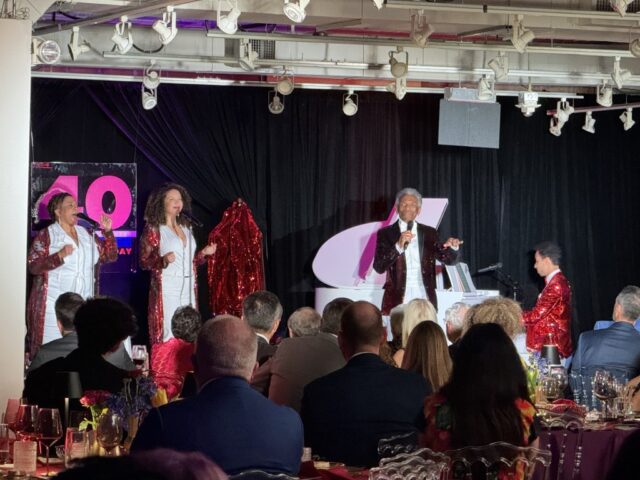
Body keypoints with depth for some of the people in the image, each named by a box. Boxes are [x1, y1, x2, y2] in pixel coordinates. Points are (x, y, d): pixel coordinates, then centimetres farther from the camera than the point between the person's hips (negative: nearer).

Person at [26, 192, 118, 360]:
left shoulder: (87, 234, 14)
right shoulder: (46, 236, -2)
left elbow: (110, 256, 16)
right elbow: (33, 266, -11)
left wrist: (108, 232, 2)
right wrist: (59, 256, -23)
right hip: (54, 306, -5)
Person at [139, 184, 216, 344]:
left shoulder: (185, 228, 18)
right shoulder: (153, 229, 0)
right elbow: (144, 262, -5)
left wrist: (203, 253, 9)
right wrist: (163, 260, -21)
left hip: (188, 288, 6)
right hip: (167, 288, -5)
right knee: (168, 334, -11)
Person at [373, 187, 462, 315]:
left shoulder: (429, 233, 13)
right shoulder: (385, 233, 6)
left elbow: (449, 259, 8)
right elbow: (379, 267, -3)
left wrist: (452, 247, -15)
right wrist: (399, 246, -17)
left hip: (425, 300, 1)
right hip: (397, 301, -1)